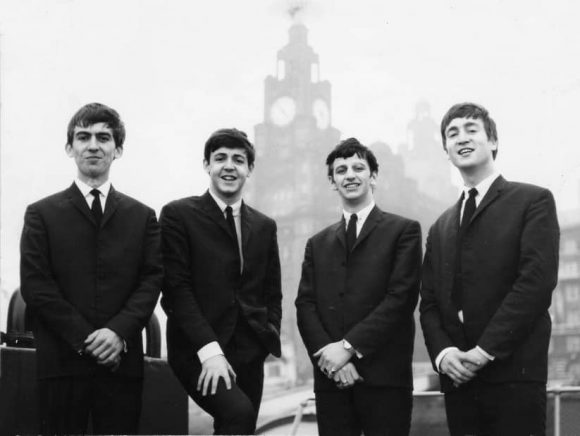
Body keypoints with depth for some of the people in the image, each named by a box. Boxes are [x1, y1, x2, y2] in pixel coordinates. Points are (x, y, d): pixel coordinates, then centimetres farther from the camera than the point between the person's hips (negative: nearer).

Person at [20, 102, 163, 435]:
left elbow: (152, 281, 5)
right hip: (62, 360, -1)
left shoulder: (142, 216, 14)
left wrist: (118, 331, -12)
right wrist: (85, 339, -10)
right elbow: (35, 286, -2)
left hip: (122, 361, 1)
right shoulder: (41, 214, 7)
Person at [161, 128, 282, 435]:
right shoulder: (179, 215, -1)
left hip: (250, 354, 5)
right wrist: (209, 349, -16)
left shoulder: (264, 226, 16)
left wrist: (270, 338, 2)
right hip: (197, 352, -5)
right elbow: (176, 287, -8)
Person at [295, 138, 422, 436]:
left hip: (384, 377, -3)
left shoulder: (403, 231, 5)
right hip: (331, 378, 3)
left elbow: (402, 296, -6)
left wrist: (349, 346, -12)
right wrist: (327, 353, -9)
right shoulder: (318, 244, 18)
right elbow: (305, 305, 9)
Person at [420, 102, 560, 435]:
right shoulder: (441, 227, 20)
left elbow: (537, 280, -10)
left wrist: (485, 350, -14)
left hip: (513, 374, -5)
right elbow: (429, 302, 15)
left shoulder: (533, 201, 2)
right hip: (458, 378, 5)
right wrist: (442, 352, -5)